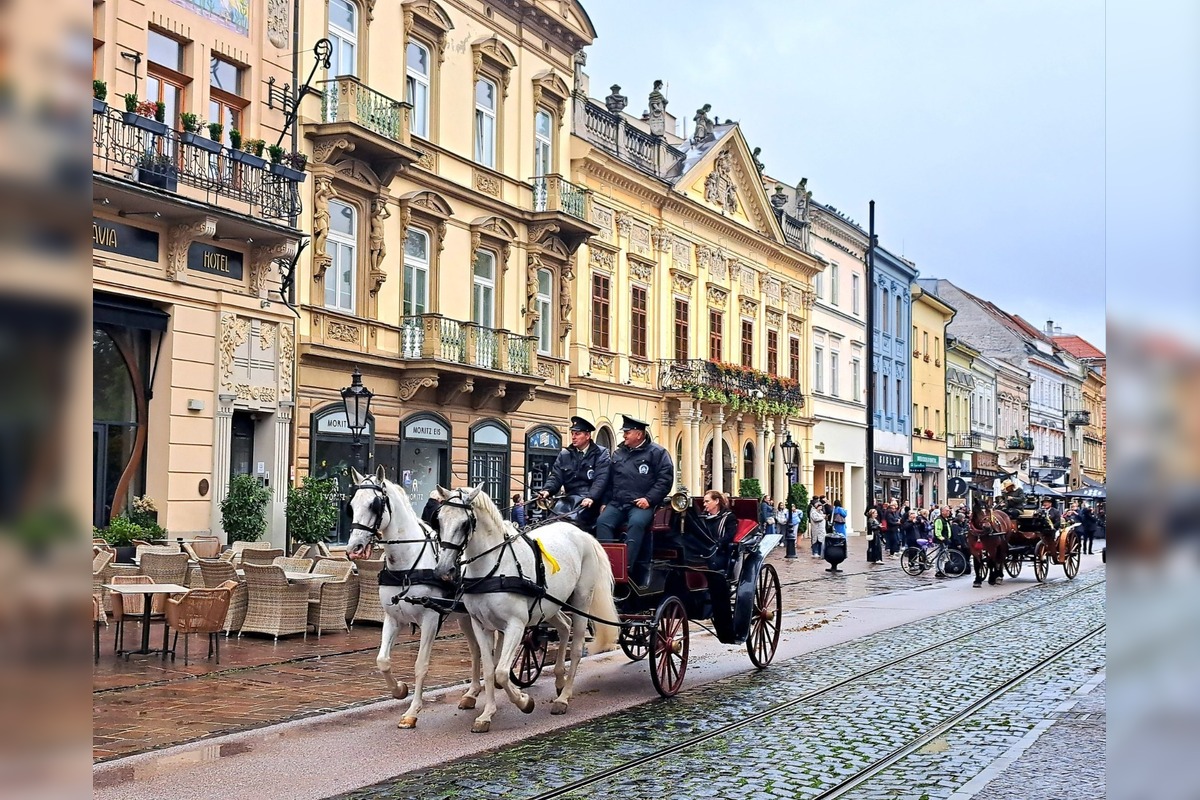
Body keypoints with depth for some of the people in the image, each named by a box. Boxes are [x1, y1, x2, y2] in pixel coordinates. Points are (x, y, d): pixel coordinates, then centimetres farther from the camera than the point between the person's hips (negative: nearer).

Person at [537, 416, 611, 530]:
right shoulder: (564, 454, 16)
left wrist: (591, 497, -27)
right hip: (571, 497, 4)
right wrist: (547, 490, -13)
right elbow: (556, 476, 9)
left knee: (575, 519, -30)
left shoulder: (601, 453, 2)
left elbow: (601, 480, -10)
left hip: (592, 500, -4)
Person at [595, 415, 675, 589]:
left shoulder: (657, 452, 4)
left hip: (641, 504, -5)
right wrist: (605, 502, 9)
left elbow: (665, 478, -4)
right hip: (617, 503, 5)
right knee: (603, 522, -24)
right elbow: (610, 480, 22)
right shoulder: (618, 453, 21)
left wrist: (649, 499, -14)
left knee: (636, 523, -36)